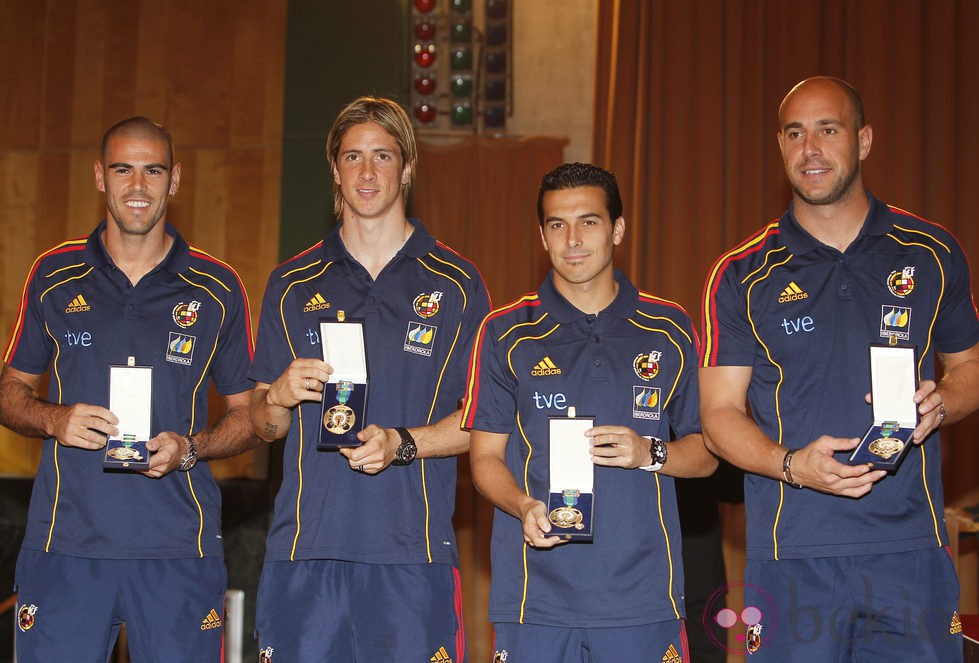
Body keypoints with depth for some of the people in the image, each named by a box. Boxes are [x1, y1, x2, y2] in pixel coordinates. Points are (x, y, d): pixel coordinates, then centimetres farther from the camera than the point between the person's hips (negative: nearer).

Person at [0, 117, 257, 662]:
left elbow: (248, 414, 10)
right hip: (65, 544, 1)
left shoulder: (217, 288, 5)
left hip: (180, 552, 0)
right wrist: (55, 420, -7)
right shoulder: (55, 276, 8)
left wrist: (189, 448, -10)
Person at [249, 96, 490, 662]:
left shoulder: (456, 285, 7)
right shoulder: (293, 285, 14)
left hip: (413, 552, -1)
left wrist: (400, 442, -13)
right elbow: (264, 422, 15)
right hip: (305, 549, 2)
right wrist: (281, 397, -7)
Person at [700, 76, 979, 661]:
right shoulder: (743, 275, 3)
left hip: (911, 547, 1)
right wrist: (793, 464, -17)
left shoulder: (931, 253, 7)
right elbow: (720, 415, 1)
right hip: (793, 553, -1)